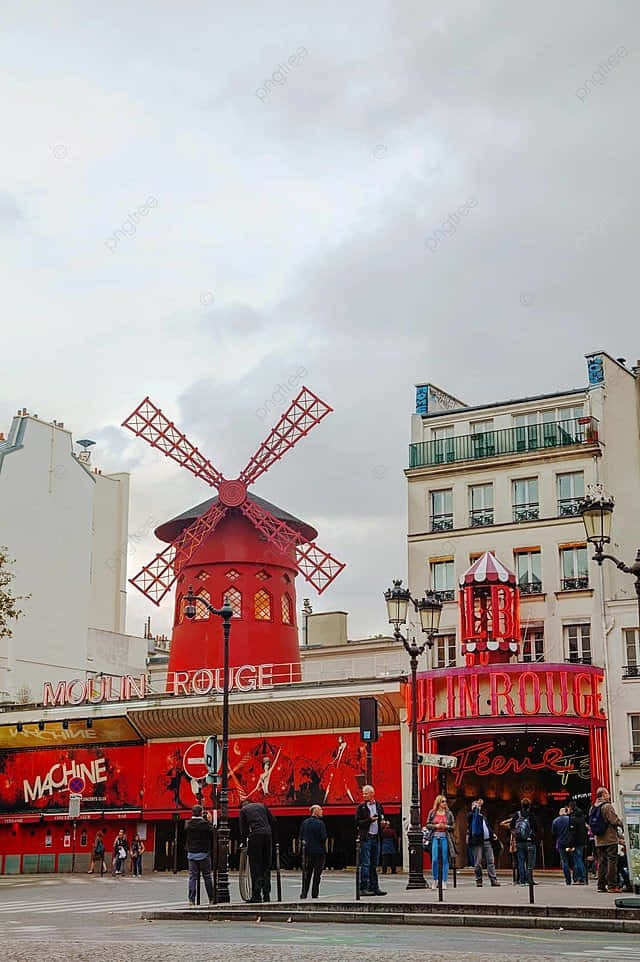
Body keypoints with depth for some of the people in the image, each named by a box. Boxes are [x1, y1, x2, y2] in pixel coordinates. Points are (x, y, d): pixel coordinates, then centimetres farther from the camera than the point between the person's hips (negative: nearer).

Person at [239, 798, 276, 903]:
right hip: (267, 835, 4)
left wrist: (244, 841, 15)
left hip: (255, 836, -4)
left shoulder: (243, 810, 12)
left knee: (255, 867, 0)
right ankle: (266, 895, 10)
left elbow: (243, 829, 7)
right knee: (266, 866, 10)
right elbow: (273, 821, 16)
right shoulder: (261, 805, 21)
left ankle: (256, 895, -5)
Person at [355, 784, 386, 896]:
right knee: (365, 864, -7)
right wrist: (369, 820, -16)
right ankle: (363, 888, -6)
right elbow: (357, 823, -6)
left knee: (374, 865, 9)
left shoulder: (378, 805, 11)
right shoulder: (361, 807, -1)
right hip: (365, 837, -5)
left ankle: (374, 887, 13)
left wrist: (382, 822, 0)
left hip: (376, 837, 5)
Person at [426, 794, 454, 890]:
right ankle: (435, 880, 11)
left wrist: (446, 826, -10)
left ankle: (444, 882, 4)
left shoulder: (449, 813, 7)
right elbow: (428, 825, 8)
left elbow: (452, 827, 9)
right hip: (435, 837, 0)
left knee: (445, 860, -1)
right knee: (434, 860, -3)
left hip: (445, 837, 0)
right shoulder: (432, 813, 8)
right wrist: (436, 826, -9)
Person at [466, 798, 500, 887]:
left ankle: (493, 879, 0)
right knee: (477, 863, -2)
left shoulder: (483, 816, 23)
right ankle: (478, 880, 6)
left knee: (491, 861, 0)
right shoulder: (471, 815, 4)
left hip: (487, 841, 6)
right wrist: (476, 806, -13)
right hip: (477, 841, -5)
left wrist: (493, 834, 11)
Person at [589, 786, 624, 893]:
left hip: (599, 841, 7)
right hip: (610, 839, -7)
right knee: (612, 861, -5)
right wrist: (622, 825, 1)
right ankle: (612, 885, -8)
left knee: (601, 862, 12)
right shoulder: (607, 806, -14)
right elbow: (615, 821, -16)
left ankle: (601, 885, 12)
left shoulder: (592, 808, 11)